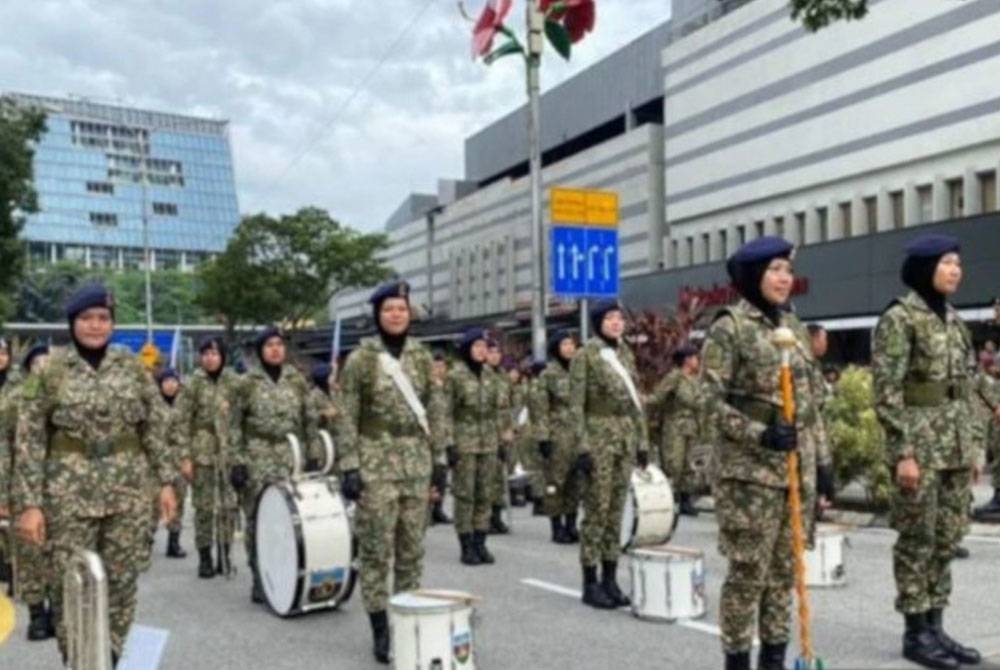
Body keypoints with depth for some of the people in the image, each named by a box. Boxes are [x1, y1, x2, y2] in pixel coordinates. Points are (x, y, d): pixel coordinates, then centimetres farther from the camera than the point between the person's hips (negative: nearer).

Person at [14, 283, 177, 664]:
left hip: (128, 489, 2)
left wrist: (166, 481, 4)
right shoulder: (49, 371, -3)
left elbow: (154, 427, 8)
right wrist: (29, 503, -8)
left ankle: (113, 658, 23)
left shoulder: (131, 366, 4)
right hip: (70, 490, -2)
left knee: (122, 580, 7)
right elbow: (29, 440, -3)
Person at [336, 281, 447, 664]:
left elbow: (435, 410, 10)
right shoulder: (360, 358, -4)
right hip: (376, 463, -4)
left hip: (416, 462, 4)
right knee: (376, 549, -1)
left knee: (412, 549, 8)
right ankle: (380, 630, 7)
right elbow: (347, 418, -5)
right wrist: (349, 467, -11)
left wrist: (439, 458, 6)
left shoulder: (422, 356, 7)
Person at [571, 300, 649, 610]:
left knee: (616, 510, 8)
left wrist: (643, 440, 11)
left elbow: (637, 400, 15)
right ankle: (590, 584, 4)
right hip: (599, 437, -6)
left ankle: (610, 579, 16)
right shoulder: (585, 356, -5)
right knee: (597, 511, -3)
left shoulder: (626, 354, 12)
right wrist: (582, 447, -15)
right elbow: (576, 405, -9)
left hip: (626, 437, 6)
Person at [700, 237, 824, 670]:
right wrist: (759, 435, -21)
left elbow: (812, 397, 17)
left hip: (798, 466, 6)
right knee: (748, 568, -3)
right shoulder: (729, 326, -7)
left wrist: (821, 460, 14)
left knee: (785, 566, 11)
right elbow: (712, 398, -10)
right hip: (750, 467, -6)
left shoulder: (794, 326, 13)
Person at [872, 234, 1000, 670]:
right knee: (917, 540, 0)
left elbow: (963, 387, 18)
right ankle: (915, 633, 10)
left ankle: (935, 626, 21)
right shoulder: (898, 318, -11)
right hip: (920, 441, -8)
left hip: (954, 443, 8)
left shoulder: (951, 318, 13)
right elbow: (886, 391, -15)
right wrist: (904, 452, -19)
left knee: (947, 539, 11)